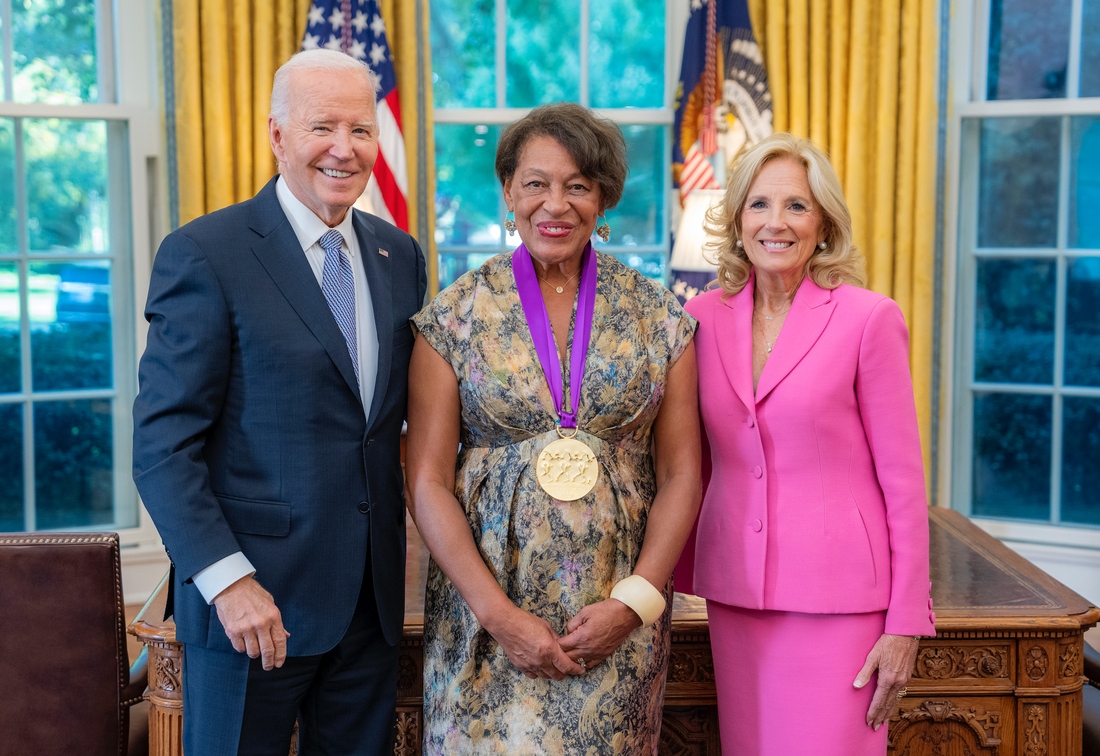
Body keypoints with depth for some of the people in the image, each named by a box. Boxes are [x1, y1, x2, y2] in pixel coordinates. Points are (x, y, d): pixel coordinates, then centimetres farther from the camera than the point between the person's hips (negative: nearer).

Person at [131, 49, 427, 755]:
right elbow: (164, 446, -12)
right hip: (255, 597, -5)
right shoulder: (204, 254, -10)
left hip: (373, 595, 6)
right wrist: (227, 579, -20)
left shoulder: (399, 253, 8)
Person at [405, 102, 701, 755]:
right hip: (486, 609, -1)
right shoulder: (457, 315, -2)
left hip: (619, 610, 1)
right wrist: (498, 613, -12)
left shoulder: (659, 316, 2)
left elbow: (681, 474, 3)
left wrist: (635, 600, -9)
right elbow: (428, 482, -4)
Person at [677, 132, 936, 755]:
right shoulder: (705, 317, 5)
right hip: (735, 589, 4)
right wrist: (684, 580, 12)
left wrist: (906, 626, -8)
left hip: (837, 597, -4)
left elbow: (903, 481, -6)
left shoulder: (868, 319, -8)